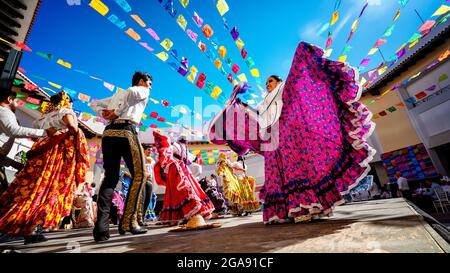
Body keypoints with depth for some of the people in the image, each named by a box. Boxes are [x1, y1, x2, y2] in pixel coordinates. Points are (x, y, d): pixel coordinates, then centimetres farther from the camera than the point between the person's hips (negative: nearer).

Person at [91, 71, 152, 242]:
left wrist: (105, 114, 16)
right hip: (126, 131, -7)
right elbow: (132, 92, -11)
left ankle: (101, 228, 0)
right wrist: (117, 112, -7)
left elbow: (94, 104, 35)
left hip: (108, 133, 7)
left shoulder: (117, 95, 34)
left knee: (110, 177, 6)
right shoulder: (143, 91, 13)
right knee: (138, 175, -2)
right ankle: (128, 222, -5)